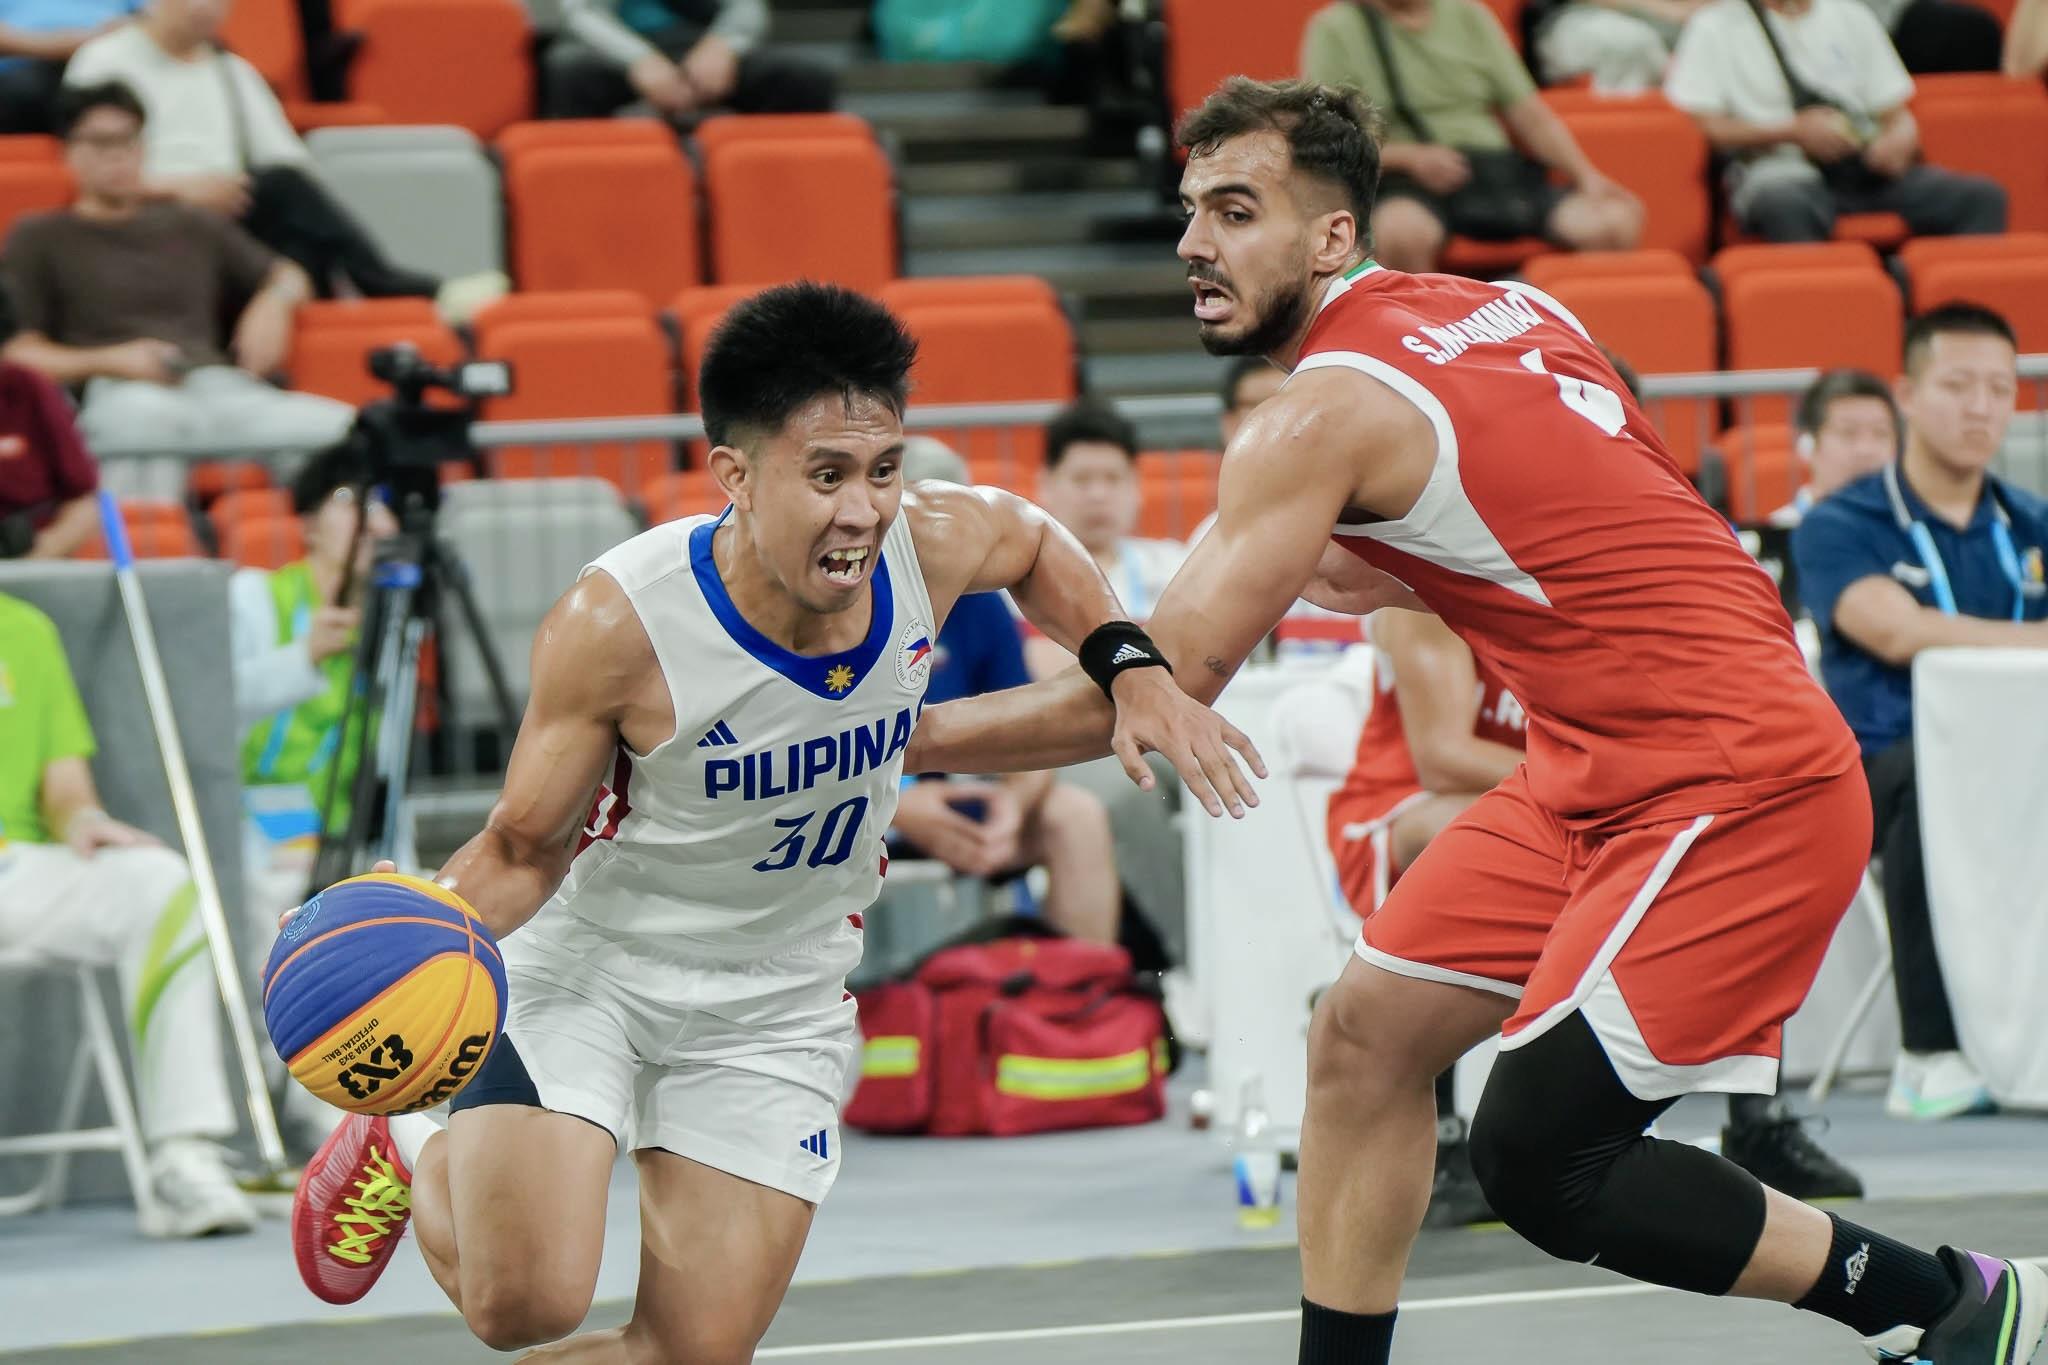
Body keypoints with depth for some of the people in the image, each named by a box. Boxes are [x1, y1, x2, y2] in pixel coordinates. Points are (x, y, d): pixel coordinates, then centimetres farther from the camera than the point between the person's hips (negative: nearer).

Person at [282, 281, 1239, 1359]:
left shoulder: (931, 548, -17)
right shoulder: (618, 624, -29)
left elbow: (1034, 543, 10)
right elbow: (524, 851, -16)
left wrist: (1128, 666, -4)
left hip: (778, 1002, 4)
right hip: (584, 964, -4)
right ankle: (410, 1158, 15)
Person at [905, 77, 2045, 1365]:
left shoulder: (1325, 412, -15)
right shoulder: (1503, 308, 10)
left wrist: (897, 740, -8)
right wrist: (1381, 575, 14)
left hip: (1730, 786, -10)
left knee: (1537, 1163, -8)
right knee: (1367, 1034, 8)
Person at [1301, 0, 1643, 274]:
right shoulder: (1334, 29, 8)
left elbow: (1530, 115, 16)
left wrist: (1586, 176, 0)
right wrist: (1409, 156, -17)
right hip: (1403, 182, -4)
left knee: (1615, 221, -23)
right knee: (1403, 232, -42)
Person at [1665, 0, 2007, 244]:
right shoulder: (1714, 28, 8)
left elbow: (1895, 111, 19)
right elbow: (1703, 127, -2)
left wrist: (1901, 137, -7)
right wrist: (1795, 132, -13)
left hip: (1863, 171, 4)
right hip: (1777, 174, -4)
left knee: (1982, 196, -19)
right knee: (1786, 206, -42)